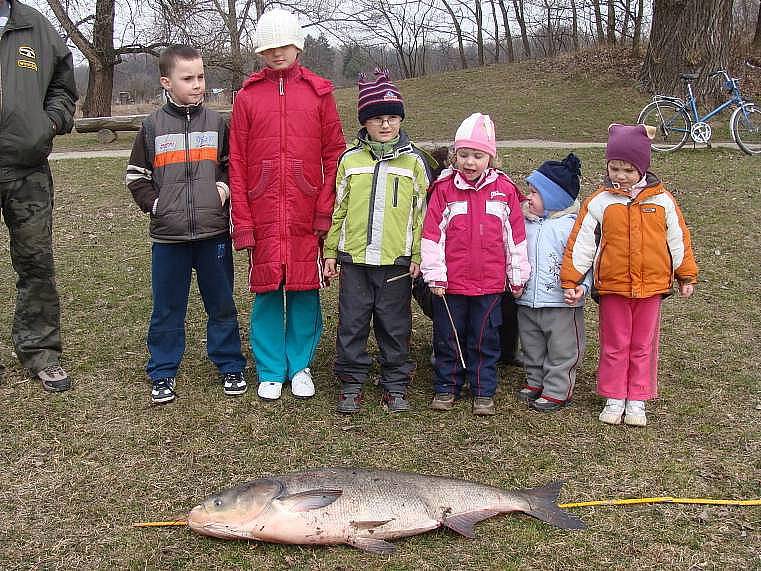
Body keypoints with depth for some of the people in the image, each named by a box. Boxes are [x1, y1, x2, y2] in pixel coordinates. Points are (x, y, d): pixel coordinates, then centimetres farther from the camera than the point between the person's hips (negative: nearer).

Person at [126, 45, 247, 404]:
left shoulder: (216, 122, 5)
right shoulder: (153, 126, 2)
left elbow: (231, 164, 15)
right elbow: (136, 175, 9)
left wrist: (225, 186, -3)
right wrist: (154, 204, -4)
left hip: (214, 233, 1)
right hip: (168, 236, -1)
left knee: (222, 304, 10)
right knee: (167, 309, 8)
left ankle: (230, 366, 24)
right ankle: (162, 373, 21)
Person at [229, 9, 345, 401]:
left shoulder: (318, 92, 6)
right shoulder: (247, 96, 6)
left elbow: (335, 154, 4)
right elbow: (237, 163, 4)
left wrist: (326, 209, -5)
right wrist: (242, 220, -2)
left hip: (306, 216, 0)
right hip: (264, 217, 0)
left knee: (304, 289, 6)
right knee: (267, 291, 5)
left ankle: (300, 366, 22)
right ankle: (270, 371, 20)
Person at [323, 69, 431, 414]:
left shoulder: (414, 161, 3)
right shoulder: (350, 160, 6)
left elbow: (422, 212, 3)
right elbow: (337, 209, 9)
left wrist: (418, 255, -2)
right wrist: (330, 252, 7)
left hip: (397, 262, -1)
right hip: (354, 260, 1)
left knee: (395, 327, 8)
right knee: (352, 324, 6)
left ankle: (395, 385, 21)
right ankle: (351, 384, 19)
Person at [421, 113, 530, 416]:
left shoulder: (504, 189, 0)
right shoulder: (444, 188, -3)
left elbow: (515, 235, 5)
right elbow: (432, 233, -4)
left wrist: (517, 277, 7)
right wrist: (434, 275, -7)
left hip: (490, 282, 0)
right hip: (450, 282, 0)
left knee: (485, 339, 10)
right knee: (447, 337, 11)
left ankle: (483, 392, 23)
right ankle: (446, 387, 26)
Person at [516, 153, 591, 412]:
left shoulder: (569, 226, -13)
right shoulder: (525, 223, 7)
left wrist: (579, 286, -26)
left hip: (561, 303, -7)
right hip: (527, 302, 7)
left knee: (561, 350, 4)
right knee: (532, 348, 19)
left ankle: (556, 391, 13)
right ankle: (535, 382, 34)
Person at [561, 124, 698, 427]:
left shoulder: (662, 199, 0)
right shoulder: (599, 202, -5)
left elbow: (678, 239, 8)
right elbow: (581, 242, -4)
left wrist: (686, 276, 11)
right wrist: (571, 279, -7)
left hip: (651, 287, 1)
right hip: (612, 287, -1)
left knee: (643, 346, 11)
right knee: (614, 345, 9)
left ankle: (637, 401, 21)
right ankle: (614, 399, 21)